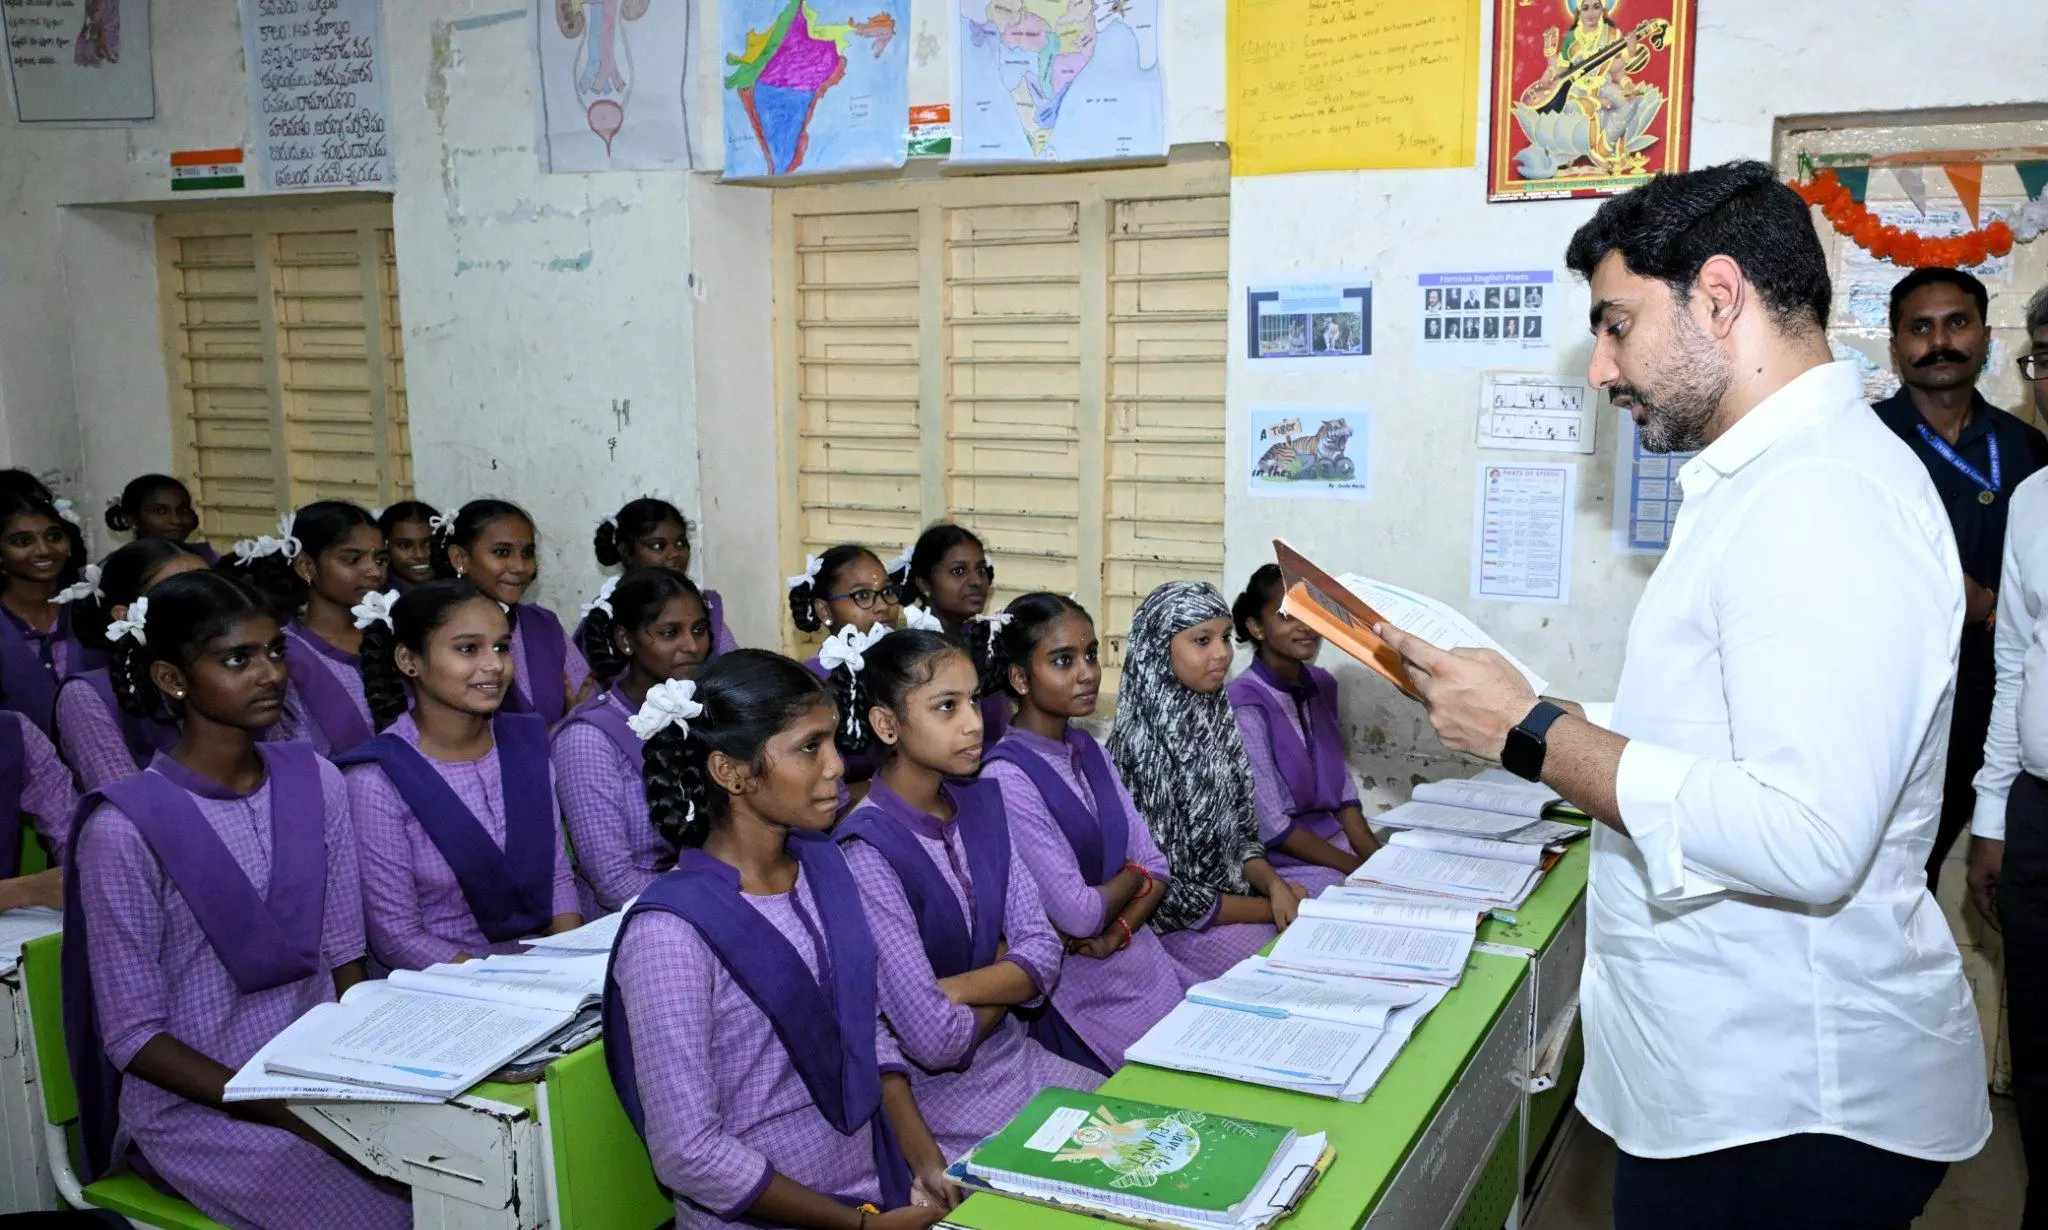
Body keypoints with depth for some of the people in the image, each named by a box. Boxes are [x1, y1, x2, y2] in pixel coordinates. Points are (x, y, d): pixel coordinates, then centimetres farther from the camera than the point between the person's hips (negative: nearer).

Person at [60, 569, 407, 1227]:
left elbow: (344, 956, 6)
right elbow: (133, 1036, -10)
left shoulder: (315, 781, 3)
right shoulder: (126, 827, -13)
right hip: (199, 1101, -4)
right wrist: (290, 1116, -18)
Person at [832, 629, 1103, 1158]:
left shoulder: (982, 803, 1)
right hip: (933, 1089, -7)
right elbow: (934, 1041, -25)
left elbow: (1043, 956, -2)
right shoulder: (867, 851, -23)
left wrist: (951, 989, -20)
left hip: (1010, 1052, 7)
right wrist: (1002, 982, -6)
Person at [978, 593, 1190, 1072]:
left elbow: (1156, 870, 6)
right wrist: (1131, 876, -1)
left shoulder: (1090, 753, 8)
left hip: (1138, 957, 7)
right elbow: (1076, 914, -20)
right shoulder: (1007, 778, -17)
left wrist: (1116, 933, -13)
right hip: (1081, 991, -7)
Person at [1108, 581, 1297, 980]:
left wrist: (1274, 884, -9)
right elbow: (1161, 891, -17)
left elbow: (1240, 832, 12)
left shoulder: (1219, 723, 5)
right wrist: (1269, 910, -13)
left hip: (1237, 892, 7)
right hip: (1173, 927, -7)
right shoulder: (1139, 746, -17)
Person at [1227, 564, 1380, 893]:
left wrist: (1377, 858, -5)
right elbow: (1271, 827, -18)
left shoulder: (1322, 684, 6)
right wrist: (1361, 869, -15)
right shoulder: (1246, 703, -17)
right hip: (1279, 859, -7)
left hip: (1334, 841, 7)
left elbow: (1342, 792, 9)